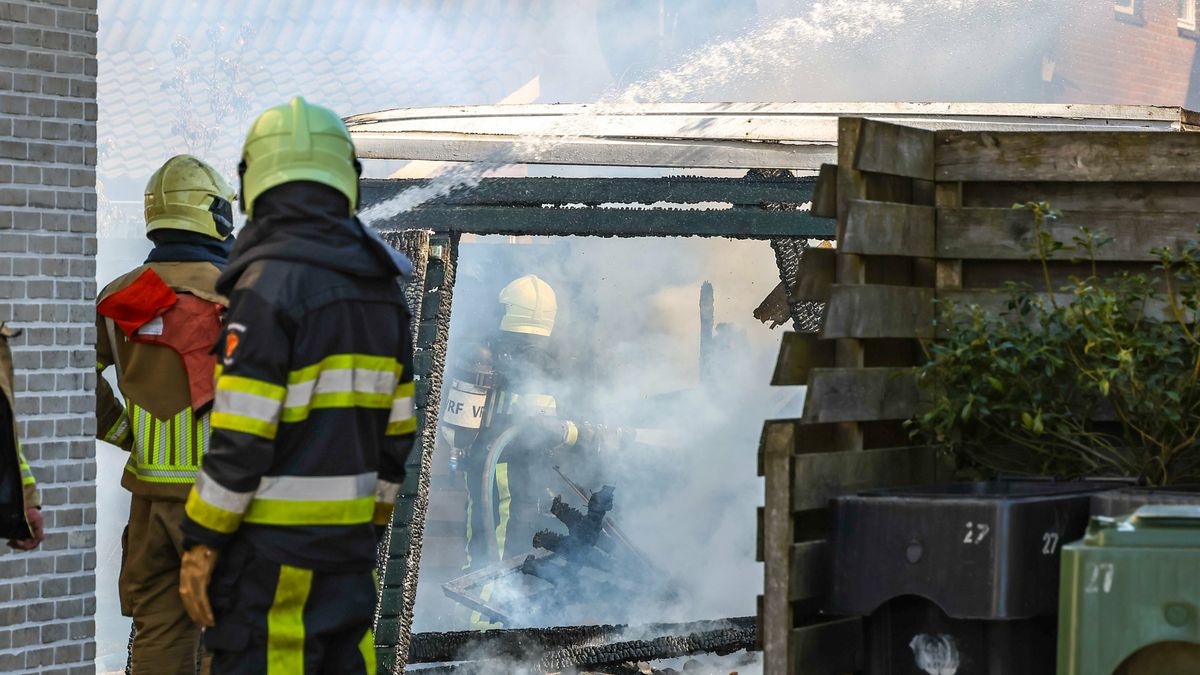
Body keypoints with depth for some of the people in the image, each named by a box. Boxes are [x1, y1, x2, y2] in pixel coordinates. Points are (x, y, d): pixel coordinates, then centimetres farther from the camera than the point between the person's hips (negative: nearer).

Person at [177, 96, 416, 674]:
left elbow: (241, 435, -17)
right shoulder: (380, 286, 9)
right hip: (349, 537, 7)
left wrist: (201, 543, -11)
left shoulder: (270, 281, -14)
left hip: (275, 541, -7)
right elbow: (395, 428, 14)